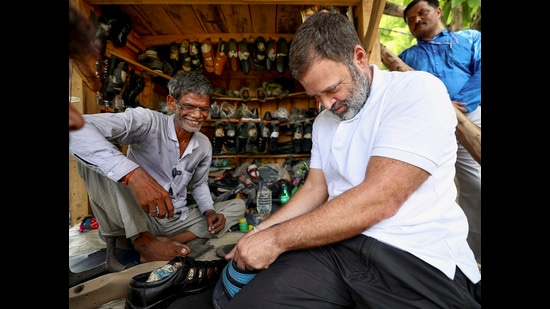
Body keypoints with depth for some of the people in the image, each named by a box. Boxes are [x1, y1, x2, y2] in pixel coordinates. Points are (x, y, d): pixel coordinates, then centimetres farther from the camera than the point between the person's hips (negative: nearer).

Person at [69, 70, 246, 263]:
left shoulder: (204, 145, 2)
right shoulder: (148, 122, -17)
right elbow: (77, 130, -32)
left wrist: (209, 211, -4)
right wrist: (134, 174, -47)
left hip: (177, 220, 6)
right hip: (132, 219, -5)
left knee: (238, 206, -3)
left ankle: (165, 242, -19)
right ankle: (143, 240, -23)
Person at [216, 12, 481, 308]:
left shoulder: (418, 91, -12)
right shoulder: (323, 122, 11)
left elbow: (378, 200, -22)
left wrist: (276, 239, -17)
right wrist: (260, 232, 1)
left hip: (416, 259, -3)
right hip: (336, 244, 4)